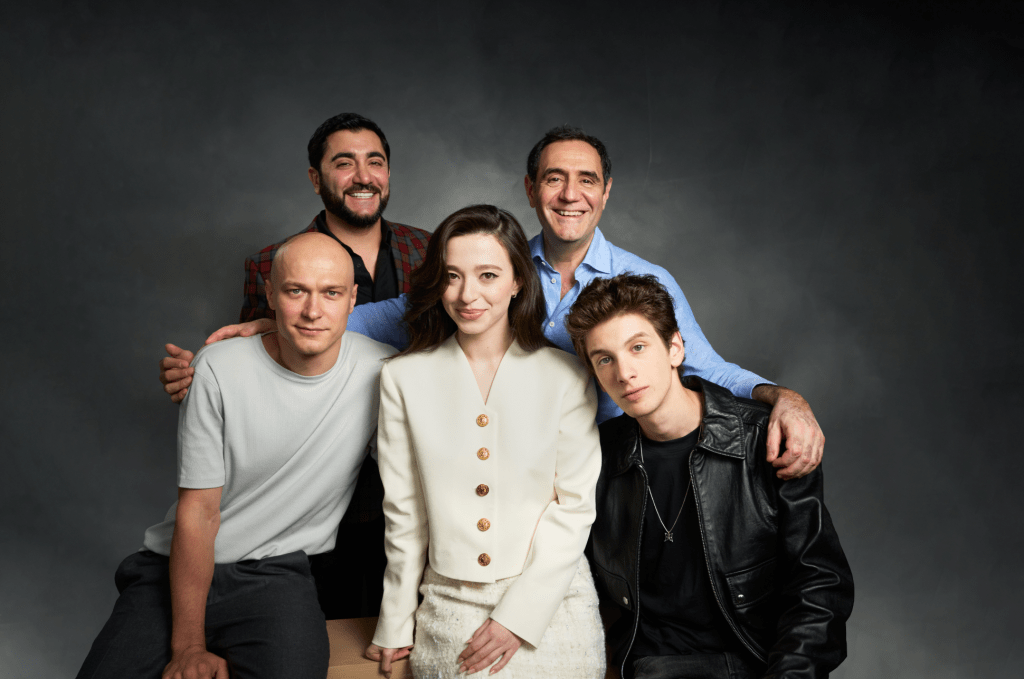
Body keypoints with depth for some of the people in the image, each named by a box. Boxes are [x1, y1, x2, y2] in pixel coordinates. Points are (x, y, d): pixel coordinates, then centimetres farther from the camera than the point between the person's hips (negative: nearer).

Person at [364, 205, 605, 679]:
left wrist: (521, 614, -9)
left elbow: (576, 504, -4)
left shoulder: (566, 377, -6)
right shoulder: (403, 377, -2)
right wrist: (395, 625, 6)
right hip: (449, 608, 1)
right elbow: (403, 511, 3)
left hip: (553, 606, 0)